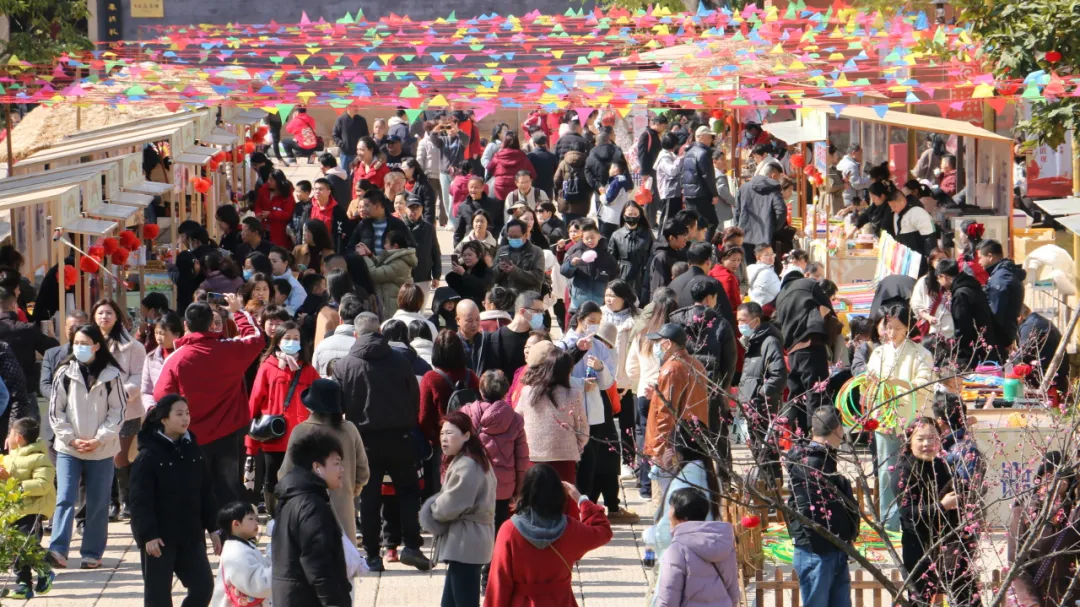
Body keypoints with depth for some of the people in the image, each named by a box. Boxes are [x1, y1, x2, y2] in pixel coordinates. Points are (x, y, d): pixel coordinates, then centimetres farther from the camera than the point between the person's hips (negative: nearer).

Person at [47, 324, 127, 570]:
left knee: (98, 503, 5)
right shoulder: (65, 373, 0)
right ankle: (58, 551, -17)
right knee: (65, 499, -10)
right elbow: (56, 411, 2)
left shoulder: (111, 375, -3)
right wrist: (71, 439, -7)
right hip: (68, 448, 0)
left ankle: (92, 553, 13)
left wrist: (99, 439, -10)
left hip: (102, 449, 0)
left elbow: (118, 411, -2)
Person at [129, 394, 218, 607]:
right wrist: (148, 535, -19)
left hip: (190, 534, 6)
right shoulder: (148, 456, -11)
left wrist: (212, 528, 11)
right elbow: (140, 500, -14)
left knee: (203, 586, 1)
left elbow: (206, 493, 13)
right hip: (158, 537, -5)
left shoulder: (194, 452, 7)